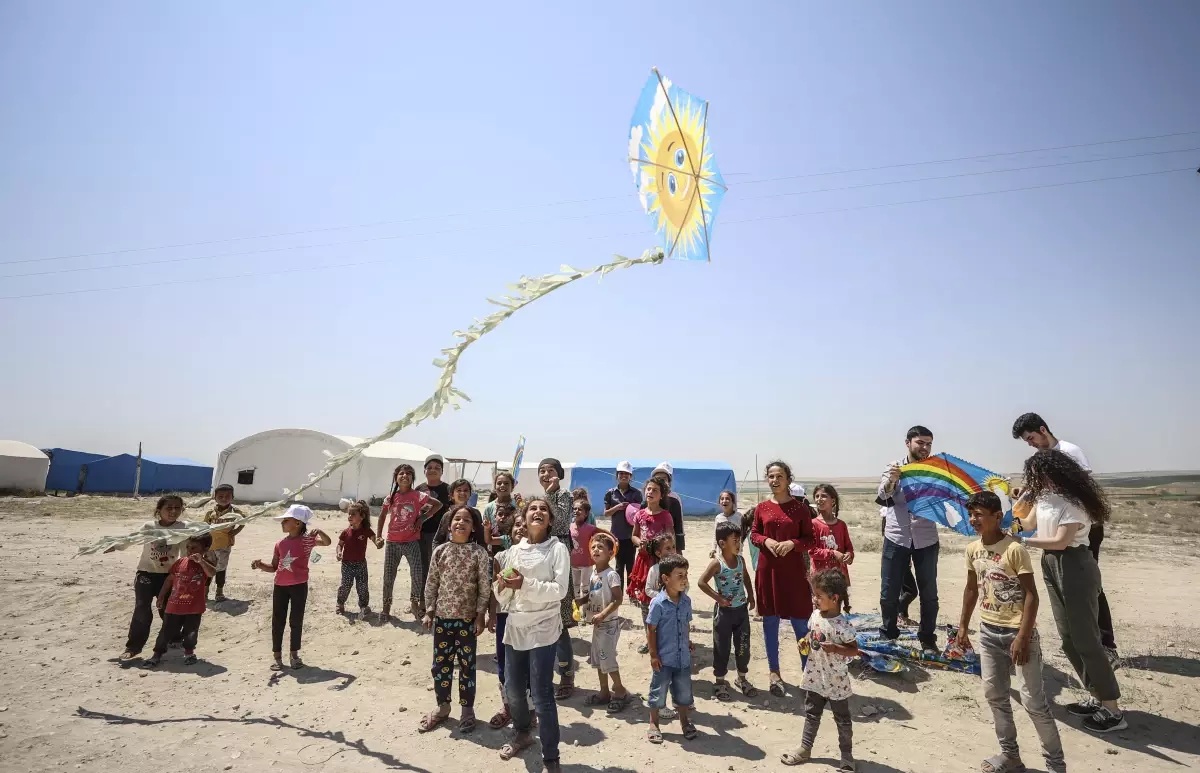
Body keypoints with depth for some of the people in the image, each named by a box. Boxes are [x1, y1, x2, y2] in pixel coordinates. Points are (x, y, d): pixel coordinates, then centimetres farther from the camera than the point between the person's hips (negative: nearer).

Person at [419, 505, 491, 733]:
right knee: (440, 663, 12)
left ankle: (467, 709, 24)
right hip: (442, 616, 3)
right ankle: (443, 706, 31)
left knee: (466, 664, 8)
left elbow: (485, 587, -7)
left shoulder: (479, 552, -9)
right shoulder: (440, 551, -1)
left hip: (467, 618, -3)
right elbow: (431, 584, 4)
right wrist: (429, 611, 2)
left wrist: (480, 615, -8)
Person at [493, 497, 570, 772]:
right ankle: (522, 733, 44)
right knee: (512, 690, 16)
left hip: (543, 629, -5)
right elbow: (502, 598, 11)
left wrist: (525, 584, -23)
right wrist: (503, 586, -11)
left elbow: (559, 590, -15)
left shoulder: (557, 549, -5)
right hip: (515, 627, 5)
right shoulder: (513, 551, 8)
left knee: (541, 695, -5)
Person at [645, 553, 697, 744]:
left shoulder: (686, 601, -2)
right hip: (664, 658, -5)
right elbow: (651, 629, -13)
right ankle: (653, 724, 28)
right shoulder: (658, 603, -19)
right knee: (658, 692, 10)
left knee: (684, 691, 18)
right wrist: (653, 654, -12)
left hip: (683, 657, 5)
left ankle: (684, 721, 38)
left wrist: (688, 642, 10)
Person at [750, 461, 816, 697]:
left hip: (793, 569, -2)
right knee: (770, 620, 10)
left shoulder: (800, 507, -4)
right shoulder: (762, 507, 2)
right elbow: (753, 534, 9)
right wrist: (766, 541, -11)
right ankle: (774, 672, 23)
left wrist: (792, 543, -18)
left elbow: (810, 540, -1)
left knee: (801, 622, 4)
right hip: (768, 568, 2)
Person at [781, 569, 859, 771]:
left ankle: (847, 755, 32)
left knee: (842, 719, 14)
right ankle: (805, 748, 34)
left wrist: (835, 648, -32)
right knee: (811, 714, 20)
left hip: (836, 680, -6)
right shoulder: (815, 615, -4)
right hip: (814, 676, 6)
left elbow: (854, 649, -17)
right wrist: (805, 642, -5)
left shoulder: (842, 624, -24)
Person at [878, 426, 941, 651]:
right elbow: (883, 494, -15)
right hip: (896, 538, -1)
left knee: (929, 594, 9)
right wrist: (891, 480, -36)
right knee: (888, 593, 4)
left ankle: (928, 639, 25)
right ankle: (888, 636, 22)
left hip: (926, 540, 1)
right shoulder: (895, 467, 0)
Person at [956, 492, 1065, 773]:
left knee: (1033, 701, 0)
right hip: (988, 632, 7)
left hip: (1017, 631, -6)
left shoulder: (1015, 549, -17)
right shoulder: (973, 550, 2)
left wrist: (1023, 637, -20)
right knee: (994, 694, 11)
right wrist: (963, 626, 13)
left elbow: (1031, 595, -17)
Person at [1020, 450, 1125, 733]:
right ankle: (1096, 697, 26)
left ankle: (1113, 710, 6)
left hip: (1074, 567, -9)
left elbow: (1060, 541, -22)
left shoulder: (1073, 501, -18)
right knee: (1068, 637, 14)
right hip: (1051, 567, 9)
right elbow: (1029, 525, 14)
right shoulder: (1044, 496, 7)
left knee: (1085, 637, -4)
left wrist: (1023, 541, -18)